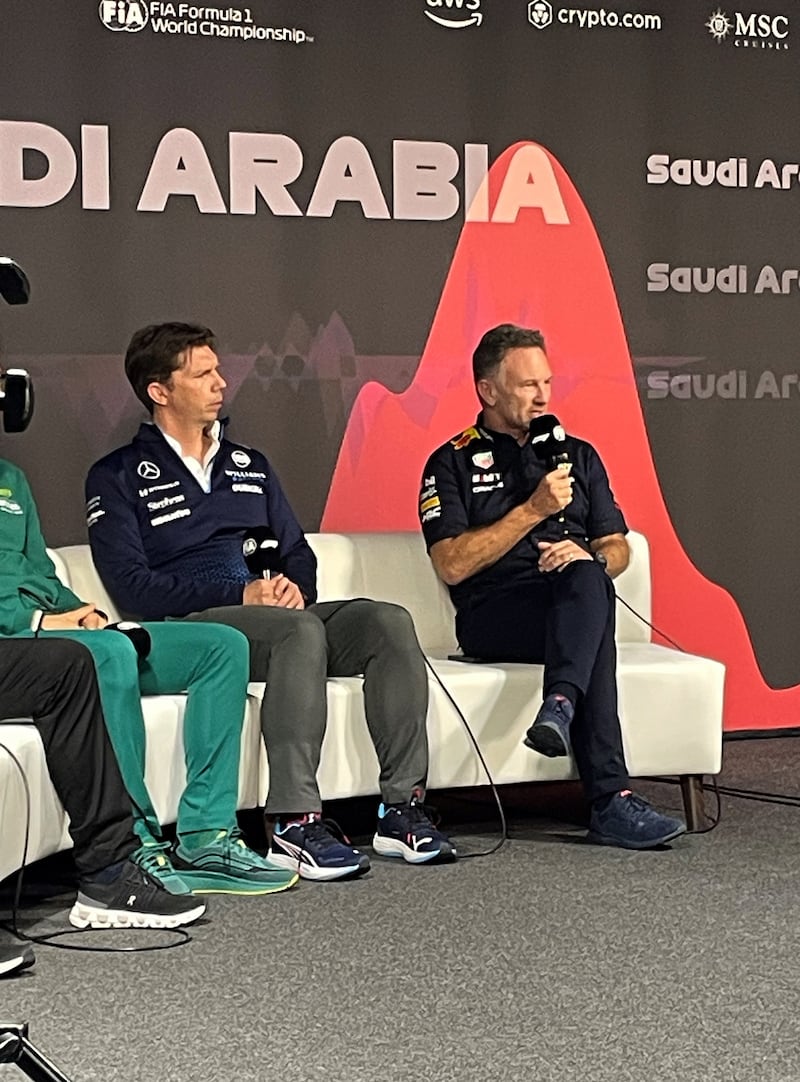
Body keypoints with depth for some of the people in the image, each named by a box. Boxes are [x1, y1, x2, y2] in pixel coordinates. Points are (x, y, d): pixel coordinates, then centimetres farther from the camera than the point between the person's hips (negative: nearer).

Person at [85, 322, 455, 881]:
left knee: (390, 621, -22)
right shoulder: (118, 477, 5)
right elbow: (131, 586, -7)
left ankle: (402, 807, -24)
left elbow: (298, 551, 21)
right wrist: (242, 594, -15)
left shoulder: (249, 465, 24)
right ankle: (292, 824, -38)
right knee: (301, 630, -37)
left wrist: (295, 585, -5)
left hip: (279, 613, 6)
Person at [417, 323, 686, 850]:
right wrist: (533, 510, -11)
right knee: (591, 605, -37)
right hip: (494, 616, -3)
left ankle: (562, 706, -54)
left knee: (586, 576, -35)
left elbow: (617, 547, 18)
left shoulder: (578, 455, 23)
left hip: (575, 607, 4)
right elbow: (452, 565, -6)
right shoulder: (453, 463, 8)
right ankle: (611, 799, -45)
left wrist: (590, 559, -8)